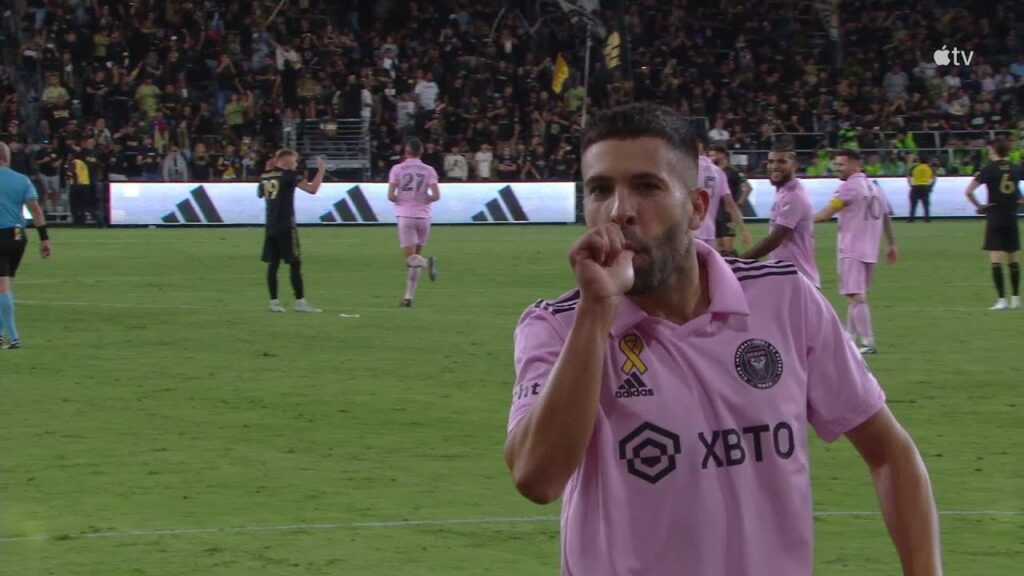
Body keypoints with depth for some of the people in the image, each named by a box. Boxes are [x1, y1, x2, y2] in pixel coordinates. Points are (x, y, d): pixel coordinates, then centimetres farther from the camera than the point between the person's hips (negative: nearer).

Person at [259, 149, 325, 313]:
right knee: (295, 264, -2)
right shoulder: (289, 175, -9)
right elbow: (312, 189, -17)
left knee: (272, 264, 7)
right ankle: (300, 302, -4)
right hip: (285, 226, -6)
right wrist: (321, 170, -8)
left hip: (270, 226, 6)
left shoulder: (265, 176, 9)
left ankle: (274, 301, 6)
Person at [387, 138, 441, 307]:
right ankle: (409, 297, 12)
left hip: (405, 215, -2)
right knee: (415, 257, 12)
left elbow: (391, 195, -8)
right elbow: (436, 196, -6)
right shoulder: (428, 171, 2)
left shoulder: (397, 169, -1)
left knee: (410, 258, -5)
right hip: (423, 216, 2)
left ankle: (427, 262, -38)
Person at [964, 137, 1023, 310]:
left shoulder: (989, 170, -8)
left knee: (996, 261, -6)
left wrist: (979, 206, -3)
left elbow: (969, 191, -16)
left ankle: (1002, 300, -13)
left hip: (995, 218, -4)